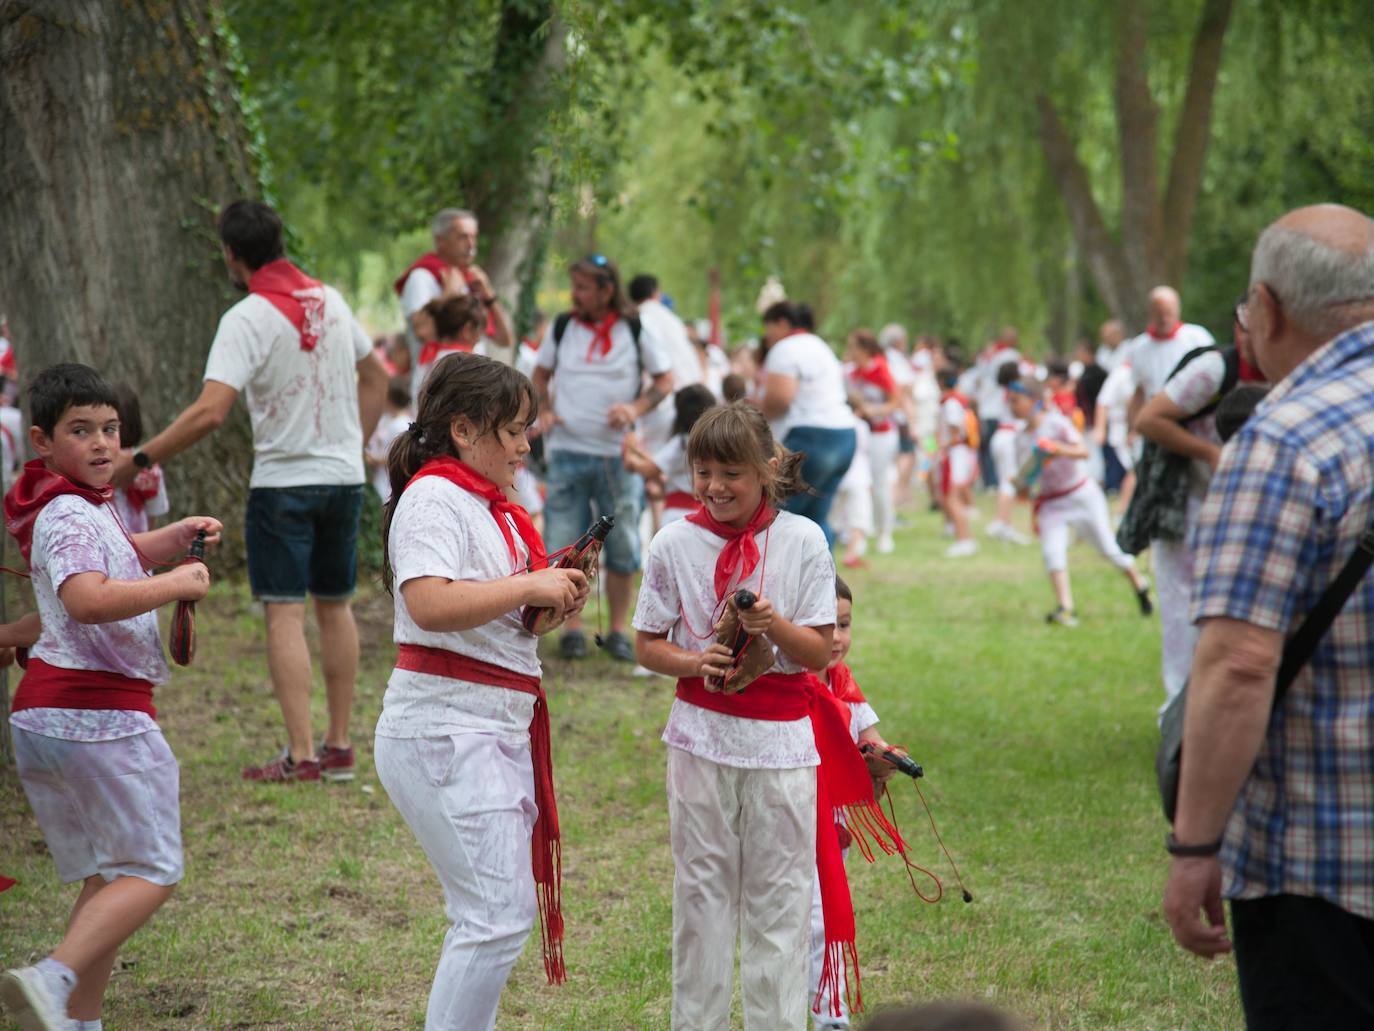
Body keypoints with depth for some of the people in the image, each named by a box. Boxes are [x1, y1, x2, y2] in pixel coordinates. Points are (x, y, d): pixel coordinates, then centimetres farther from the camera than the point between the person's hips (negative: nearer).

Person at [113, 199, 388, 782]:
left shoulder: (247, 319, -14)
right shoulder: (330, 301, 7)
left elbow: (210, 411, -24)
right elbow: (375, 379, 17)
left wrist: (139, 460, -18)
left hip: (284, 482, -6)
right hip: (344, 477, 6)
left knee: (285, 613, -4)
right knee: (335, 605, 13)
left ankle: (301, 756, -10)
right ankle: (340, 747, 17)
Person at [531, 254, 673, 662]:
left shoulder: (636, 331, -2)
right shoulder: (562, 327, 4)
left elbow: (665, 380, 4)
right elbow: (541, 373, 17)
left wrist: (637, 408, -12)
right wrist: (544, 410, 0)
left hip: (618, 455, -1)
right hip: (567, 450, 2)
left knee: (622, 547, 3)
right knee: (564, 545, 0)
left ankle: (619, 630, 14)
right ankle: (571, 628, 11)